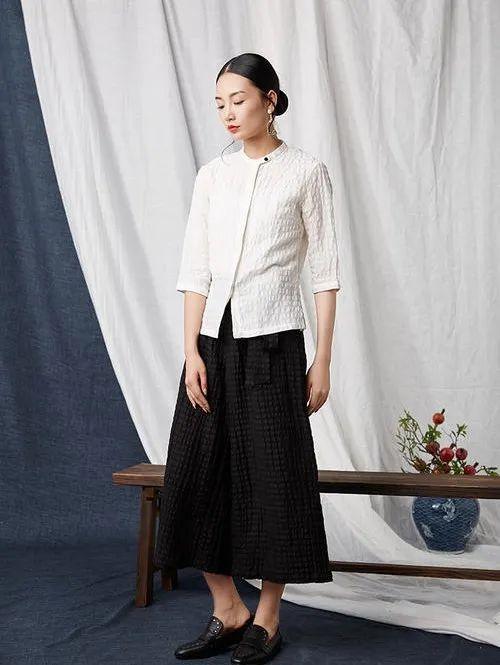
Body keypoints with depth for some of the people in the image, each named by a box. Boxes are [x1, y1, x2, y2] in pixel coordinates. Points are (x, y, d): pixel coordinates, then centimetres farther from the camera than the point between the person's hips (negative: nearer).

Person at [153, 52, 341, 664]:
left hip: (273, 343, -4)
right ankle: (227, 612, 19)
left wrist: (322, 361, -5)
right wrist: (191, 353, -3)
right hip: (212, 341, 4)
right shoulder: (212, 176, 10)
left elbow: (325, 272, -1)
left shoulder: (305, 172, 1)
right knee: (198, 472, 4)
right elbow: (195, 272, 6)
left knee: (274, 477, 1)